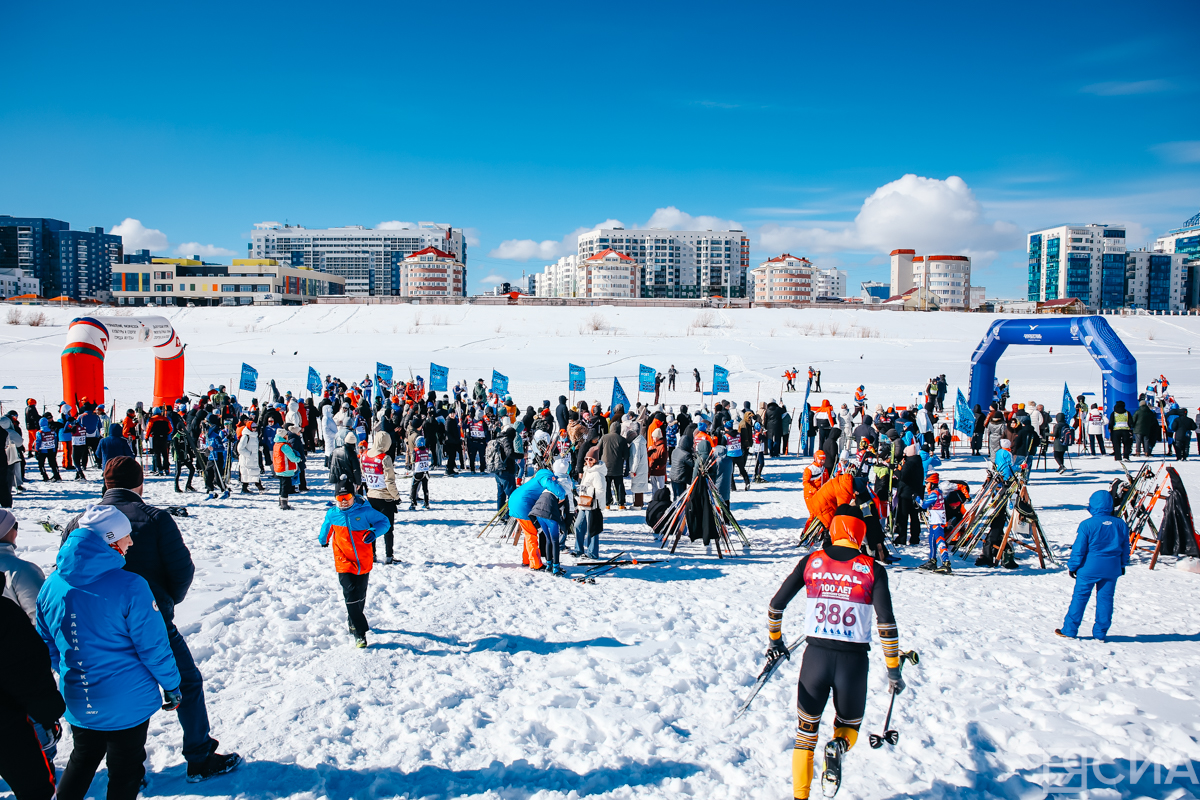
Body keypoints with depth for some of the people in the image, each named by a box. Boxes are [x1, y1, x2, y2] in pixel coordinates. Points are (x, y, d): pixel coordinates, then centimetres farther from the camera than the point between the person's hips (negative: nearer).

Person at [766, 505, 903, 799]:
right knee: (849, 725, 24)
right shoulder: (872, 569, -1)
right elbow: (885, 621, -9)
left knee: (806, 732, 20)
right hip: (854, 662, -1)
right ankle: (839, 746, -9)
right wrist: (893, 670, -1)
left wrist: (775, 641, 20)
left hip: (815, 657, 1)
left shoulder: (811, 561, 3)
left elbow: (776, 605, 4)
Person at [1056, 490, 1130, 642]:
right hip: (1112, 569, 4)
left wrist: (1072, 566, 2)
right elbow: (1125, 548, 12)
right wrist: (1122, 565, 25)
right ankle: (1100, 633, 15)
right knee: (1105, 599, 10)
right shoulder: (1121, 524, 2)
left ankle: (1069, 630, 8)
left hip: (1089, 567, -4)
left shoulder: (1087, 524, -13)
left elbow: (1078, 549, -10)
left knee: (1080, 598, 3)